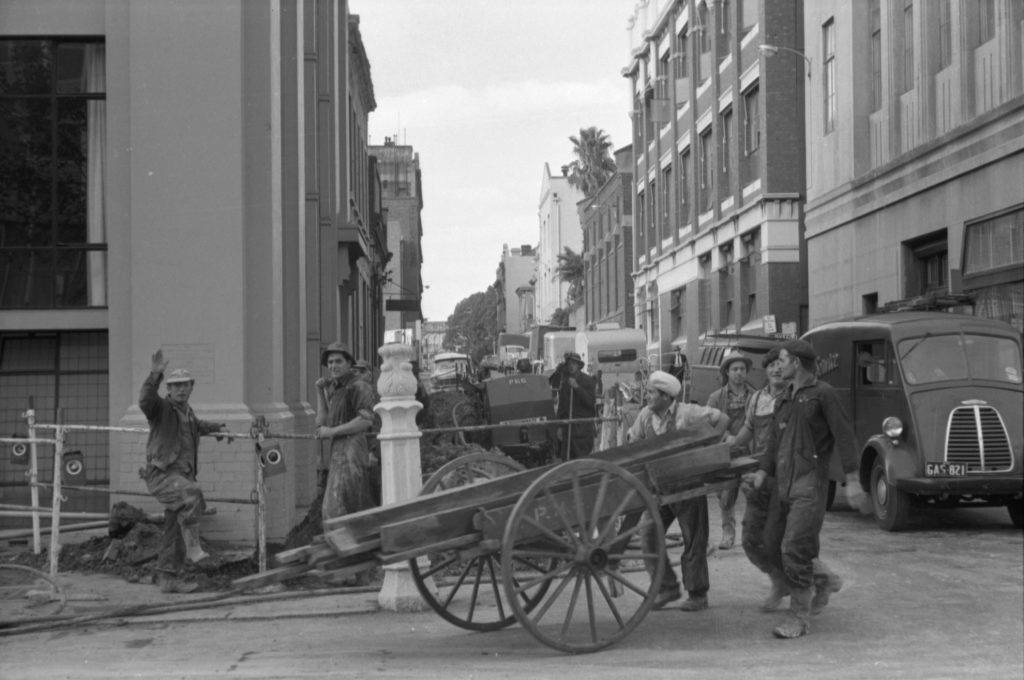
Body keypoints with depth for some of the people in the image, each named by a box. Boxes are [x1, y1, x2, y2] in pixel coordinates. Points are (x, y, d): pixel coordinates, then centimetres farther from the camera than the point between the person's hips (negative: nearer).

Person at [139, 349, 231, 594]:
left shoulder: (186, 410, 16)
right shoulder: (161, 406, -7)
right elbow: (145, 400, -33)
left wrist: (218, 428, 34)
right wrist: (156, 373, -44)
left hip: (183, 477, 8)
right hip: (161, 475, -8)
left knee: (175, 532, 7)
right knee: (191, 494, -35)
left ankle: (167, 578, 13)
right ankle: (194, 546, -29)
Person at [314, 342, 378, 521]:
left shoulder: (358, 387, -6)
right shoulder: (334, 389, 20)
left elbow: (366, 420, -18)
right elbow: (322, 423, 15)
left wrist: (332, 431, -13)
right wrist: (319, 391, 11)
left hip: (352, 451, -9)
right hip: (338, 454, 9)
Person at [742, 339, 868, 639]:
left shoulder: (822, 394, -3)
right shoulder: (782, 400, 19)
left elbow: (843, 436, -8)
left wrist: (852, 480, -14)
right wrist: (762, 473, 2)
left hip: (810, 483, -8)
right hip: (784, 485, 8)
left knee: (794, 549, -14)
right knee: (776, 551, 8)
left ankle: (799, 618, -6)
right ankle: (823, 582, 32)